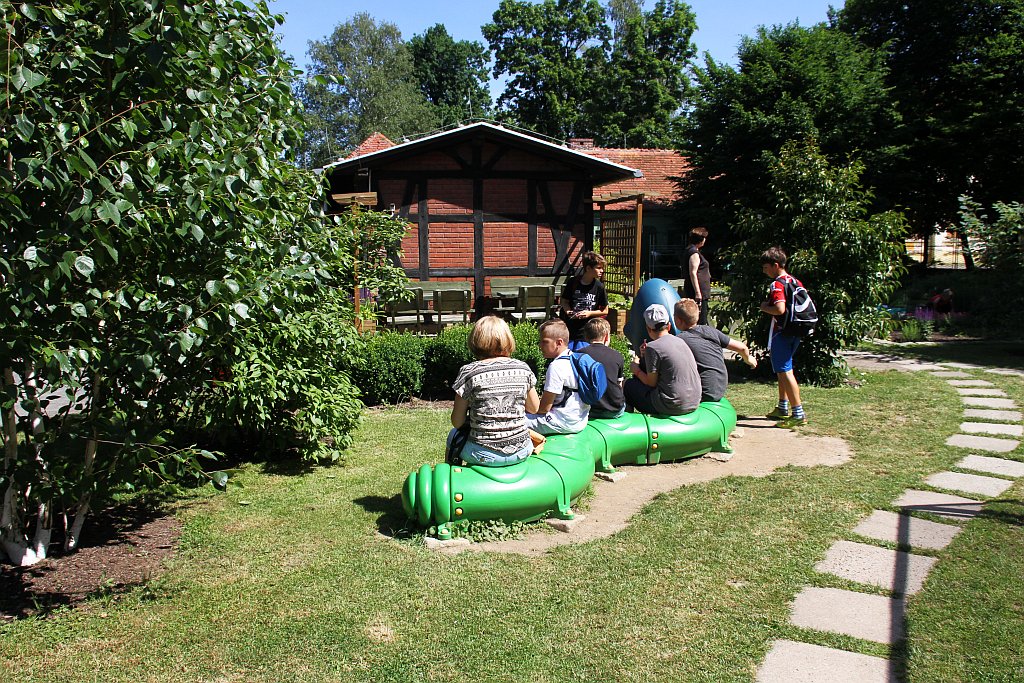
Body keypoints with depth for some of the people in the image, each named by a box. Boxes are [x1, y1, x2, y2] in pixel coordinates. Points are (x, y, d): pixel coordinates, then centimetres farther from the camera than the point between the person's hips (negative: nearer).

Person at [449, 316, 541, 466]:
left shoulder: (468, 372, -11)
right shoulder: (523, 368, -2)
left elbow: (457, 422, -5)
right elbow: (534, 408, 11)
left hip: (484, 455, -3)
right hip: (521, 451, 3)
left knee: (453, 434, 28)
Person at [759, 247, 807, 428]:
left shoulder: (777, 285, -16)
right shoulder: (796, 282, 11)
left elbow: (780, 309, -29)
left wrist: (764, 307, -12)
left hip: (780, 333, -10)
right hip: (794, 332, 10)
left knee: (785, 372, -7)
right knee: (783, 370, 20)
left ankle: (798, 414, -7)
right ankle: (782, 408, 30)